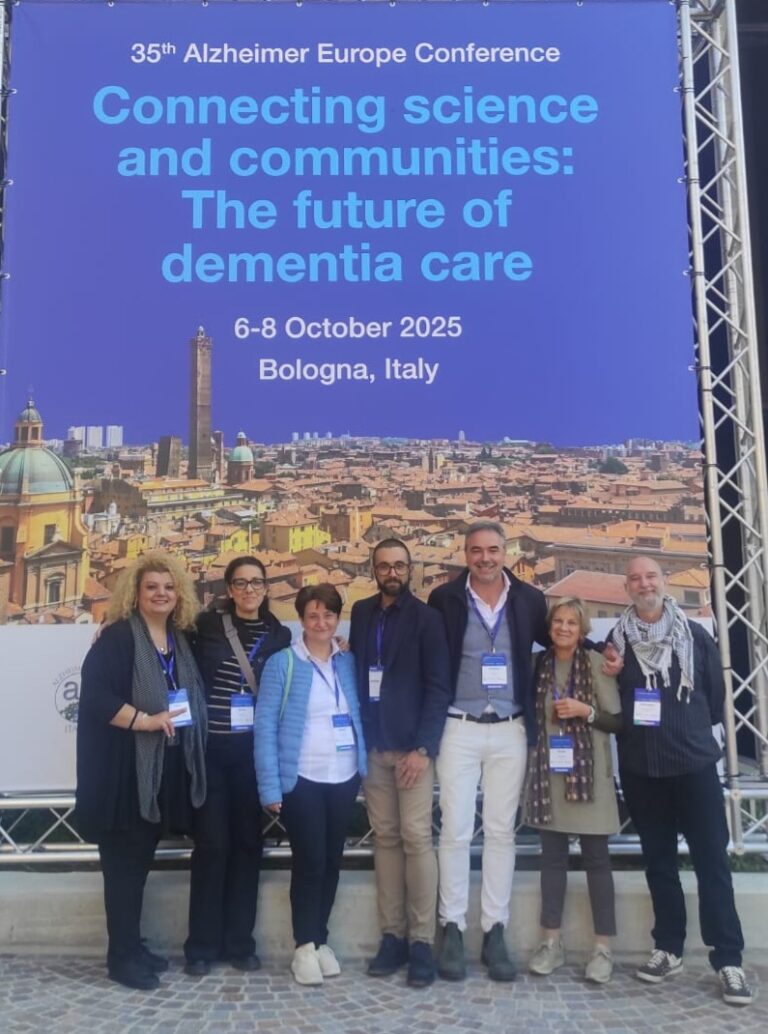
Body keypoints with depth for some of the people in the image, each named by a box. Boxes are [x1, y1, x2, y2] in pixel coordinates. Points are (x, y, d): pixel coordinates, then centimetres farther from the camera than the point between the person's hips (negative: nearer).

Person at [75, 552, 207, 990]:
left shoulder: (181, 640, 12)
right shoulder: (118, 636, -9)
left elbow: (195, 696, 21)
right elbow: (94, 693, -20)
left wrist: (185, 721, 4)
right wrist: (145, 720, -26)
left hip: (166, 770, 7)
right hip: (125, 769, -7)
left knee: (142, 858, 16)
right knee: (124, 860, 1)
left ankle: (133, 946, 27)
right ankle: (123, 955, 13)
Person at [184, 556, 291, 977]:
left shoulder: (279, 635, 7)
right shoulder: (206, 625, 0)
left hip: (253, 749, 2)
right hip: (210, 747, -2)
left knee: (248, 842, 7)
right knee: (211, 842, 0)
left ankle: (239, 941, 19)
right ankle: (202, 944, 13)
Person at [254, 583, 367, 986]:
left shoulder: (350, 663, 6)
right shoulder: (281, 663, -6)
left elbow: (362, 716, 11)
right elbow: (265, 726, -8)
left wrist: (366, 767, 2)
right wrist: (270, 786, -13)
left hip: (344, 778, 4)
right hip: (301, 779, -4)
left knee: (332, 860, 12)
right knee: (309, 860, 0)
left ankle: (321, 939, 27)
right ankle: (305, 946, 16)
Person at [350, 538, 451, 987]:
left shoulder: (426, 617, -4)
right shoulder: (361, 613, 10)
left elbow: (439, 687, -8)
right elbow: (357, 672, 11)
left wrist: (423, 747, -14)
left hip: (413, 744, -4)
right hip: (374, 744, 4)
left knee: (416, 837, -5)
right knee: (386, 838, 8)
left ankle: (422, 941, 5)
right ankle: (393, 935, 16)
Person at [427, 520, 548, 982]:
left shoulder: (530, 599, 2)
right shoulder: (444, 598, -2)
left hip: (510, 731, 2)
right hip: (459, 729, -1)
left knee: (501, 832, 7)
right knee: (456, 831, 1)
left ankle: (495, 933, 17)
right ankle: (453, 931, 13)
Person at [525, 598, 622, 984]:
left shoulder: (597, 663, -5)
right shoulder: (538, 664, 5)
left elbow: (618, 720, -4)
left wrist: (586, 711, -17)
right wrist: (547, 717, 1)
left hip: (588, 772, -3)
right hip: (549, 772, 3)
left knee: (596, 858, 2)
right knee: (552, 857, 9)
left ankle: (603, 948, 12)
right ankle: (551, 942, 18)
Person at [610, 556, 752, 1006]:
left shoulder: (696, 635, 1)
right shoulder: (618, 640, 2)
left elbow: (716, 695, 6)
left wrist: (694, 730, 7)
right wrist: (632, 729, -2)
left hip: (695, 762, -1)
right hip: (640, 767, 1)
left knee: (712, 859, -1)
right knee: (659, 859, 9)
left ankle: (729, 960, 6)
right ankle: (669, 949, 20)